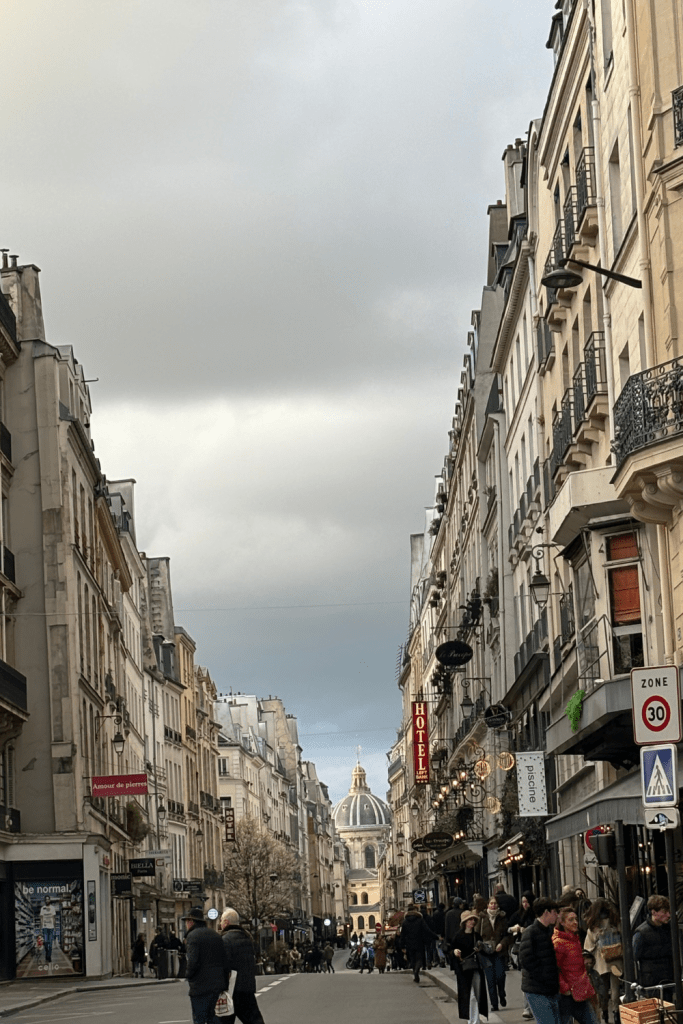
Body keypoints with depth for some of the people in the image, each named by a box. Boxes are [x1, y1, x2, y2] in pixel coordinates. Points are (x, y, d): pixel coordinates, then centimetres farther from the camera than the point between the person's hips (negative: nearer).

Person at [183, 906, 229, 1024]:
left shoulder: (193, 936, -9)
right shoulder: (216, 935, 14)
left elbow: (193, 962, -20)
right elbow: (225, 961, 13)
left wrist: (188, 974, -1)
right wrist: (225, 982, 15)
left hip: (200, 987, -7)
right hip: (218, 985, 7)